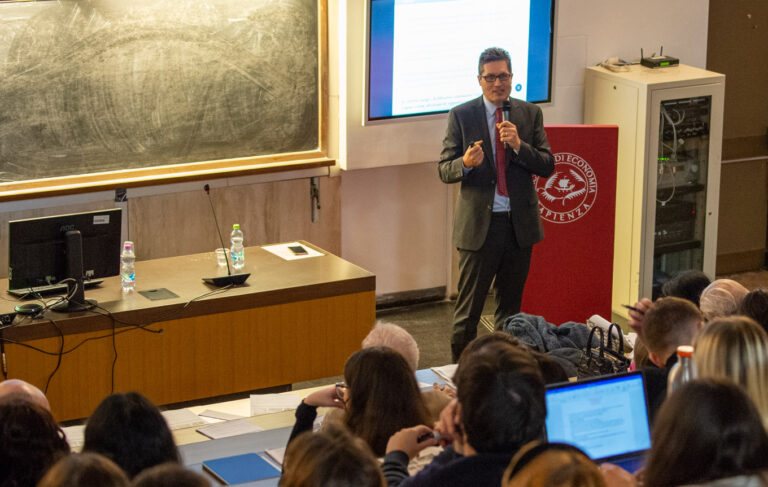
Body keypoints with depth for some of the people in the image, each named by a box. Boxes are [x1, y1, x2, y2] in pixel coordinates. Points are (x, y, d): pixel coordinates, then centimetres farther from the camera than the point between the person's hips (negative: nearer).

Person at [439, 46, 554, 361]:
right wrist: (465, 163, -24)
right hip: (478, 224, -3)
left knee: (511, 305, 13)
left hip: (519, 224, 3)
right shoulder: (461, 116, -1)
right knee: (468, 308, 0)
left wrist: (519, 144, -16)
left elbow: (547, 167, 0)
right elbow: (444, 170, -2)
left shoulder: (530, 114, 5)